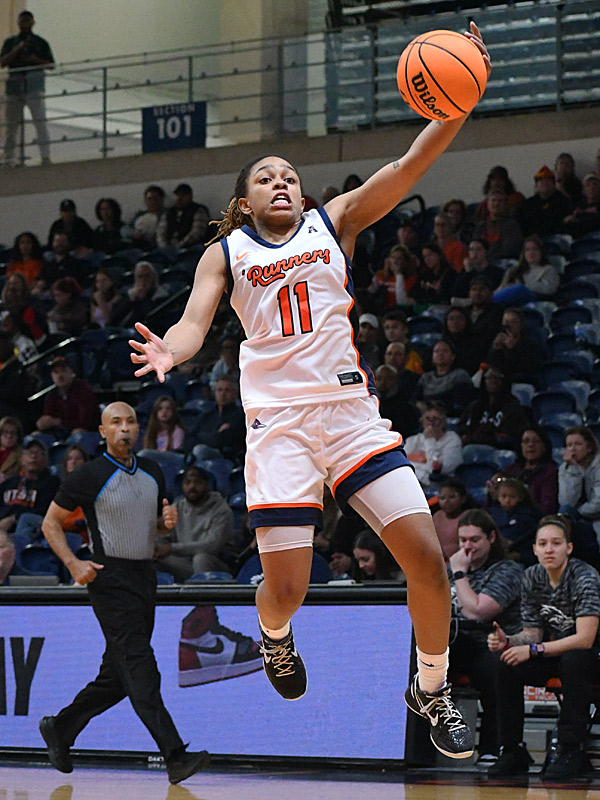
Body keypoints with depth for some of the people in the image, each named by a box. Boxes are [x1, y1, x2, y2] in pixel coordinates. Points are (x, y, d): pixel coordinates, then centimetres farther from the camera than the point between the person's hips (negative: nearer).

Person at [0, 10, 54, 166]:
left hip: (34, 84, -2)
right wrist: (17, 50, -11)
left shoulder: (40, 42, 10)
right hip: (15, 83, 2)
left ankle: (45, 155, -16)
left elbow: (50, 65, 8)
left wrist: (35, 59, -8)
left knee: (40, 120, -13)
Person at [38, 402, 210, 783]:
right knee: (141, 670, -15)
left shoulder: (152, 472, 12)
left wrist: (169, 521, 1)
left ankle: (60, 728, 30)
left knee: (118, 675, 12)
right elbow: (51, 523, 1)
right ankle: (175, 755, -21)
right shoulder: (88, 477, -6)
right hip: (109, 578, -7)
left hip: (145, 576, 7)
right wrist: (74, 564, -12)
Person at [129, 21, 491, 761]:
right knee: (285, 587, -8)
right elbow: (195, 322, -2)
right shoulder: (226, 252, 11)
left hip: (352, 411, 1)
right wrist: (168, 353, -27)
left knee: (426, 556, -11)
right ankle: (275, 638, 31)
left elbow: (412, 164, -1)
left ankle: (432, 692, 11)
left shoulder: (335, 222, 11)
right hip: (278, 420, -1)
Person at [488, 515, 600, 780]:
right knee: (505, 666, -16)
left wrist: (533, 650, -29)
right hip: (556, 653, 6)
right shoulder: (532, 578, -2)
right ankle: (513, 751, -9)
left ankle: (572, 752, -33)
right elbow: (533, 633, 3)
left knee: (572, 661, -39)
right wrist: (508, 641, -19)